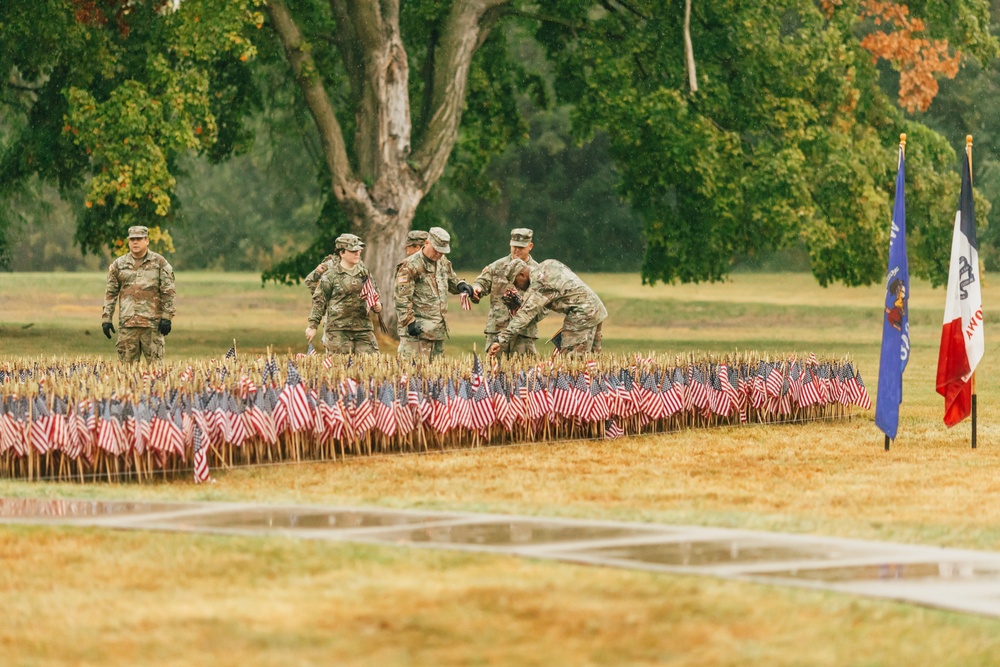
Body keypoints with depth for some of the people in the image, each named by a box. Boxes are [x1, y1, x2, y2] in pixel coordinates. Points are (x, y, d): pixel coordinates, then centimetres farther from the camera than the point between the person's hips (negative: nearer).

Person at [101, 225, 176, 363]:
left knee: (154, 361, -3)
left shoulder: (159, 263, 4)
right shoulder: (119, 264, 11)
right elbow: (110, 293, 12)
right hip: (127, 322, 2)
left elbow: (168, 292, 2)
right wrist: (106, 319, 6)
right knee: (126, 362, 2)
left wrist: (167, 317, -6)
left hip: (152, 322, -2)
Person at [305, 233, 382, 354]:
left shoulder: (364, 274, 12)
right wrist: (312, 325, -3)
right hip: (338, 330, -4)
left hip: (363, 329, 4)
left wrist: (377, 306, 2)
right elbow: (319, 301, 1)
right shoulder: (330, 275, -1)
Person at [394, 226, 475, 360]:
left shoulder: (443, 262, 13)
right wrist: (409, 322, -18)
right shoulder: (411, 266, -11)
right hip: (418, 328, -8)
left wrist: (461, 285, 5)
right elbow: (401, 298, -13)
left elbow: (452, 282, 29)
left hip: (438, 328, 8)